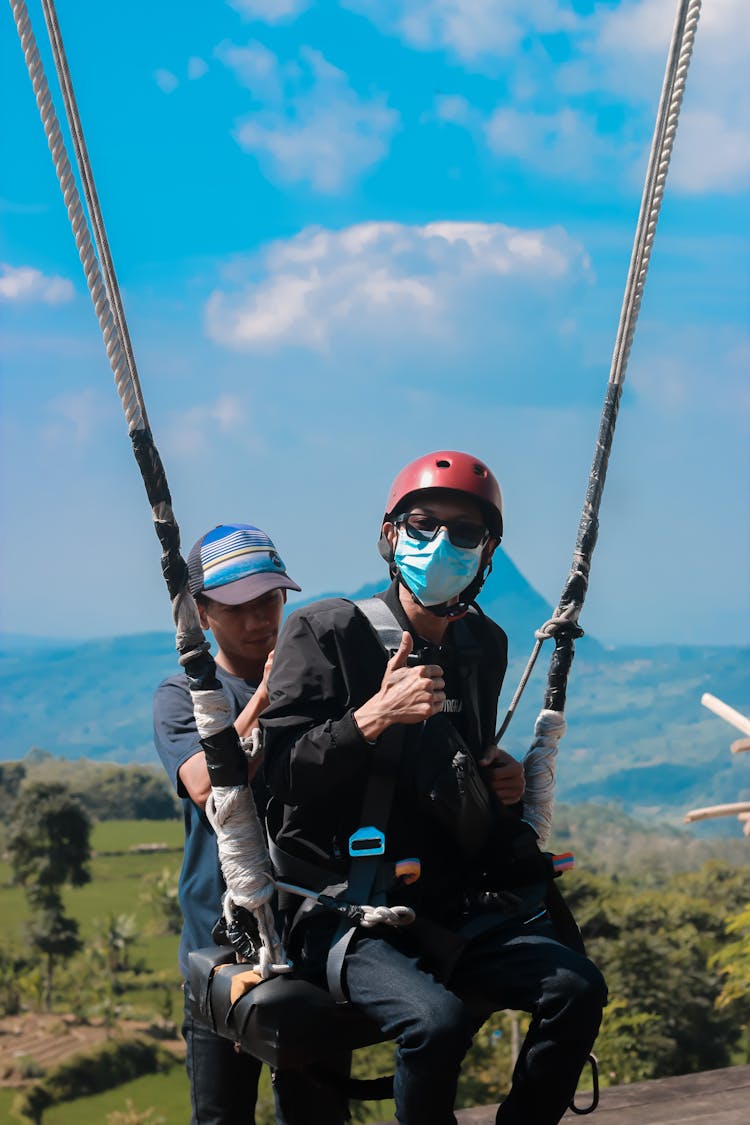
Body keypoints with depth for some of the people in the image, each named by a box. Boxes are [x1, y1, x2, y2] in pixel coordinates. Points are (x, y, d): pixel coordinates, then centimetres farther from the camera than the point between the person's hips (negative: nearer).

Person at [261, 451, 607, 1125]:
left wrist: (501, 785, 9)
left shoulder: (484, 647, 14)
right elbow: (275, 773, -12)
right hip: (343, 911, -5)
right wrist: (373, 716, -22)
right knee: (437, 1020, -33)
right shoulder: (328, 632, -4)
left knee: (577, 988, -18)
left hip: (456, 905, 6)